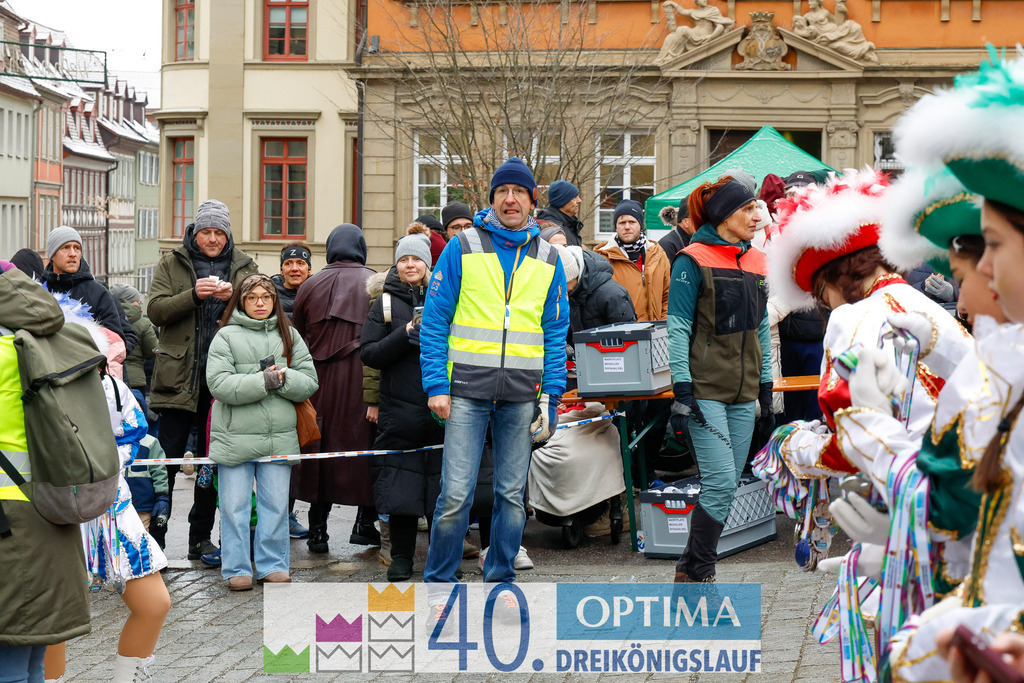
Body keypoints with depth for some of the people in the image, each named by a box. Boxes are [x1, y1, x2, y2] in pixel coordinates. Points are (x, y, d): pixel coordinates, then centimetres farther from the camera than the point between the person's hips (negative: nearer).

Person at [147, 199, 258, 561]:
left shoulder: (244, 267, 10)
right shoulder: (171, 264, 6)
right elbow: (156, 310, -5)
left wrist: (233, 297, -15)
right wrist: (194, 294, -20)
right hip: (178, 377, -2)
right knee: (167, 458, -3)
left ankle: (201, 537, 15)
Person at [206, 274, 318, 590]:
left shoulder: (289, 336, 12)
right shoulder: (226, 337, 1)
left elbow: (309, 382, 6)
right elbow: (220, 384, -11)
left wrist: (283, 379, -13)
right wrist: (265, 381, -16)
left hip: (279, 436, 3)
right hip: (235, 436, -3)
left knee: (276, 503, 6)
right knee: (235, 505, 1)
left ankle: (273, 564, 17)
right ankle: (237, 568, 9)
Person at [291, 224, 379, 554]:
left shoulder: (311, 285, 7)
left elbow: (296, 337, 11)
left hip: (320, 379, 3)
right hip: (361, 379, -2)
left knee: (321, 449, 8)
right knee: (366, 448, 7)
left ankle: (318, 529, 10)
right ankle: (365, 523, 6)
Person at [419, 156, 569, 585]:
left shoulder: (547, 258, 10)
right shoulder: (463, 248, 2)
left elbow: (556, 331, 12)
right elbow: (434, 320, 1)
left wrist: (552, 394, 4)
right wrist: (436, 385, -7)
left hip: (521, 396, 3)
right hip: (468, 390, -3)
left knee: (512, 494, 8)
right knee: (456, 493, -7)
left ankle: (500, 579, 20)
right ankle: (438, 581, 7)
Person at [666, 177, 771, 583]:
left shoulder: (755, 262, 13)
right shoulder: (694, 261, -7)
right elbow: (678, 329, -9)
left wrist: (765, 385, 17)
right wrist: (682, 392, -15)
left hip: (743, 393, 7)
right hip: (705, 391, -7)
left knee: (727, 485, 6)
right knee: (720, 482, -15)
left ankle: (691, 571, 14)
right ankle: (696, 574, -4)